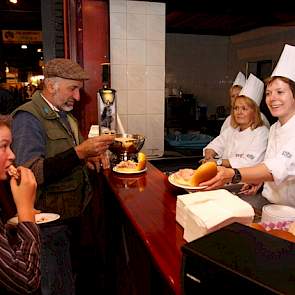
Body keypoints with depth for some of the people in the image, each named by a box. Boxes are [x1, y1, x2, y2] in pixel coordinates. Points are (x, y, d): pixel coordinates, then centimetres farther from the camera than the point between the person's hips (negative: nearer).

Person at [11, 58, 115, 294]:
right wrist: (80, 152, -33)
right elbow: (30, 173, -27)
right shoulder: (28, 117, -17)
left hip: (73, 212, 8)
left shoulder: (64, 114, 11)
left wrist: (90, 154, 0)